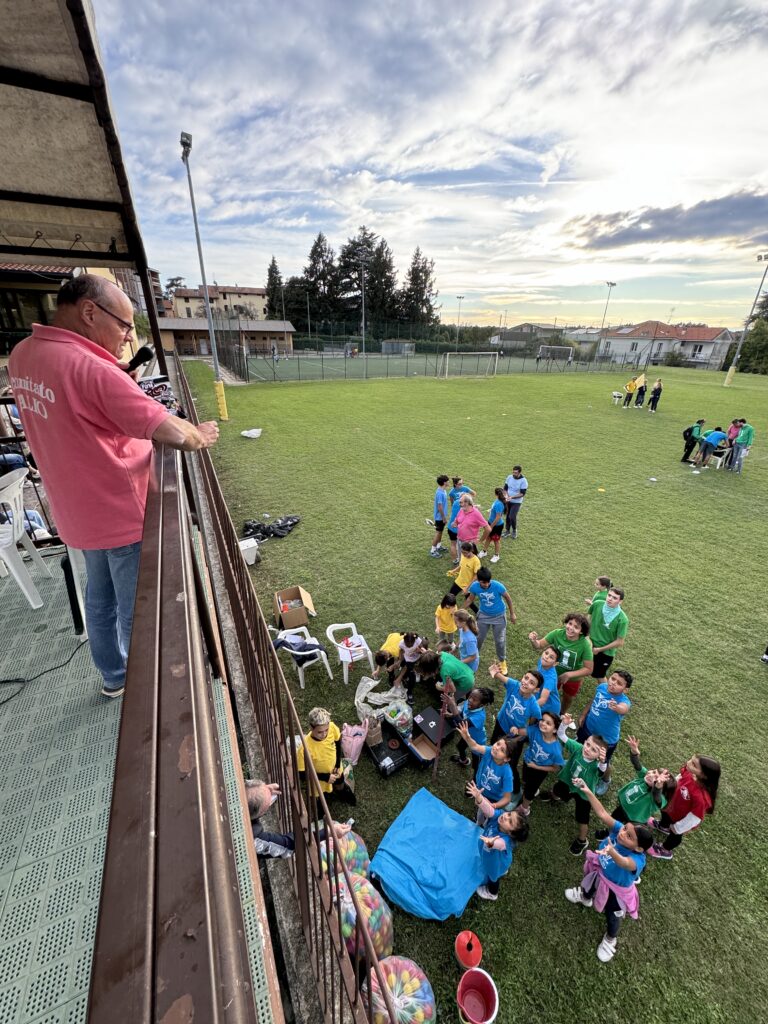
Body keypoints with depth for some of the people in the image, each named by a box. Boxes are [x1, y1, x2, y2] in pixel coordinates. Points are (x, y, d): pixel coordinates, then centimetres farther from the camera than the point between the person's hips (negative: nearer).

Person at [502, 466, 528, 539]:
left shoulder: (523, 481, -17)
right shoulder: (509, 477, -4)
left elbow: (522, 494, -18)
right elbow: (505, 488, 6)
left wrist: (512, 497, -26)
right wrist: (507, 495, -12)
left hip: (517, 502, -4)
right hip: (508, 501, 4)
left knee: (512, 517, -13)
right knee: (507, 516, 11)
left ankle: (514, 531, 14)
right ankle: (507, 531, 30)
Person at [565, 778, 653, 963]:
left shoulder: (637, 860, -44)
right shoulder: (618, 829, -31)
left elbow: (624, 863, -65)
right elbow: (602, 814, -33)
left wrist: (611, 852, -85)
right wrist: (588, 792, -44)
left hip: (616, 889, -4)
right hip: (599, 874, 4)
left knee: (612, 917, 24)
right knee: (588, 886, 35)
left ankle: (610, 939, 58)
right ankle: (585, 897, 70)